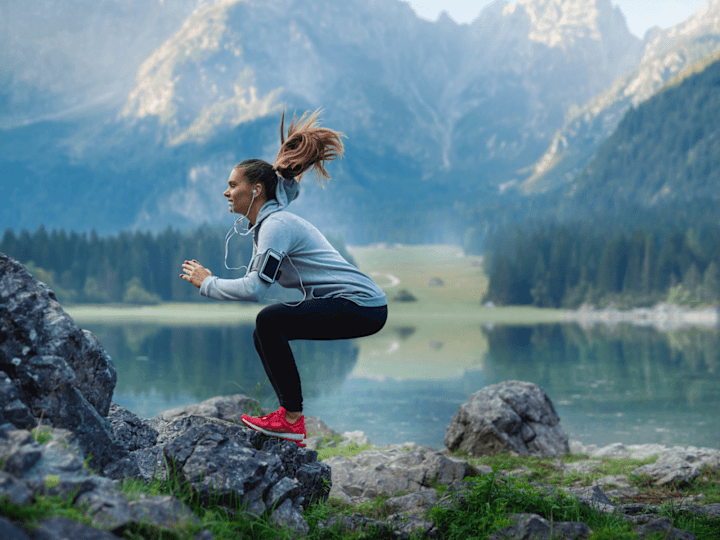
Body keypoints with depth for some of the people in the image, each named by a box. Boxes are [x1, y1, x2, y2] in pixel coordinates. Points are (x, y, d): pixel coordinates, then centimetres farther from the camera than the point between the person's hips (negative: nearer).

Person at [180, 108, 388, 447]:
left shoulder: (276, 225, -16)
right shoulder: (265, 224, 15)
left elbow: (254, 289, -25)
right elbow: (253, 284, 12)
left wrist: (207, 284, -11)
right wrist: (207, 280, 1)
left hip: (362, 307, -10)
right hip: (355, 306, 10)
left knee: (270, 321, -19)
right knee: (265, 335, 13)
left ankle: (292, 422, -14)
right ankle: (290, 411, 16)